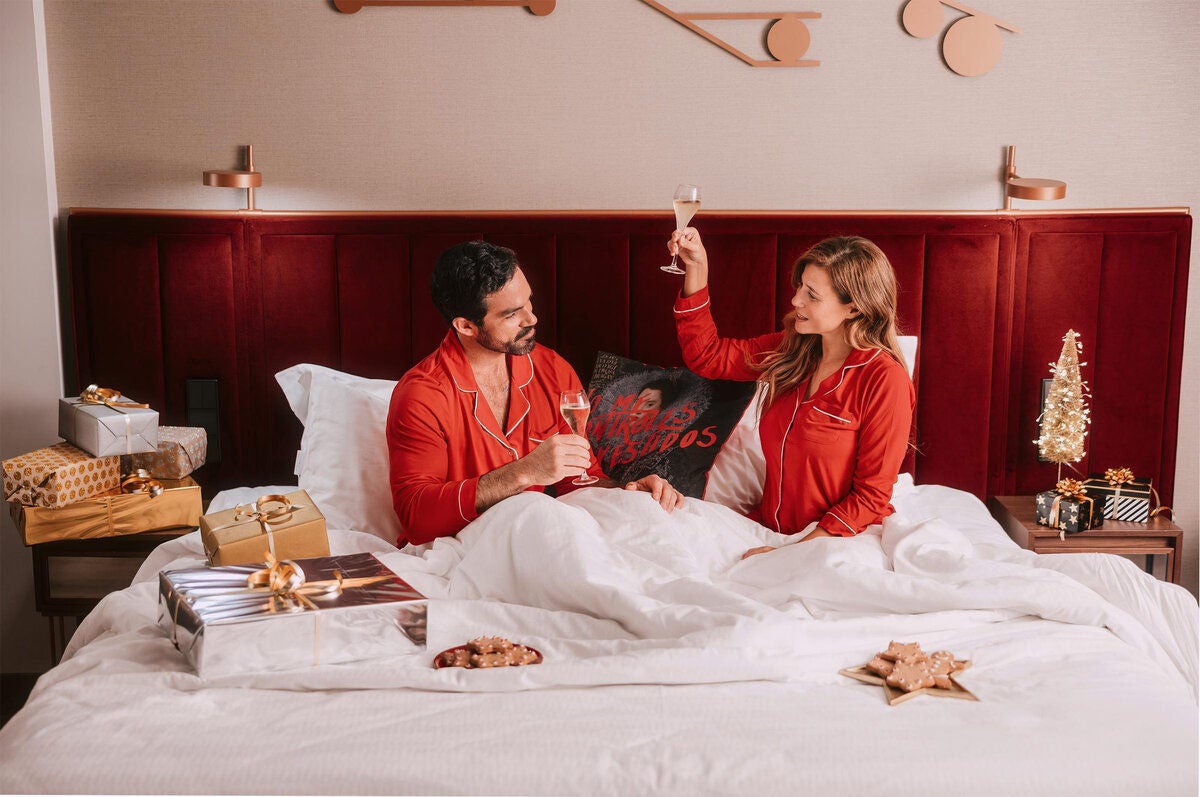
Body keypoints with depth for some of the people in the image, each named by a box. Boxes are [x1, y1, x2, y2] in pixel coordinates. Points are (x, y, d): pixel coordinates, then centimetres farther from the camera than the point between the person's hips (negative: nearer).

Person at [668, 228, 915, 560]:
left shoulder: (885, 380, -16)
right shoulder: (791, 351, 4)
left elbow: (871, 494, -14)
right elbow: (706, 356, 12)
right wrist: (697, 267, 4)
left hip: (843, 542, -6)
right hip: (769, 529, 6)